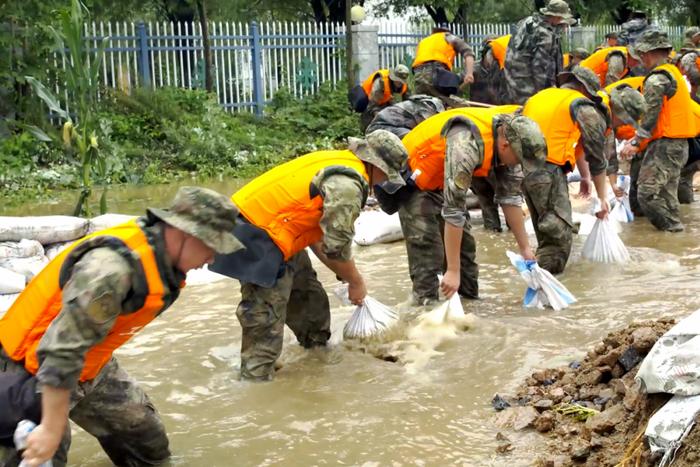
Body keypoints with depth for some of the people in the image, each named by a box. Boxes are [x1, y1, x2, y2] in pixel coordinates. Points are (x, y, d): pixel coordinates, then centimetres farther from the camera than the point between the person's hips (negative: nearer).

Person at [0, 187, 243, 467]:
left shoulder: (163, 259, -5)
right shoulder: (113, 266, -35)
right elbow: (62, 350, -34)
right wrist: (52, 428, -29)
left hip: (90, 366, 9)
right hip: (34, 369, -9)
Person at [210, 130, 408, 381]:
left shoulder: (336, 163, 13)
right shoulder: (347, 183, -18)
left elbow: (320, 233, 16)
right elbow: (336, 246, -16)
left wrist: (347, 275, 15)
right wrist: (356, 282, 1)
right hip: (256, 238, -11)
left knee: (309, 299, 22)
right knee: (266, 323, -7)